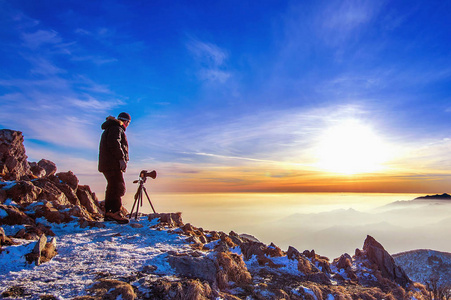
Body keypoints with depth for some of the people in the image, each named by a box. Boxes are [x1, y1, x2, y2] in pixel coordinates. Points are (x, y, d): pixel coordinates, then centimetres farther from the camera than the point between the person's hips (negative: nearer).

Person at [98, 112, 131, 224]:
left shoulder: (109, 129, 28)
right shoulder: (116, 128, -5)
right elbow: (114, 143, -21)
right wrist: (121, 158, -22)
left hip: (106, 164, 11)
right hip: (113, 164, -11)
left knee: (112, 187, 12)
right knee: (119, 187, -14)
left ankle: (108, 212, 15)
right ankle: (115, 212, -18)